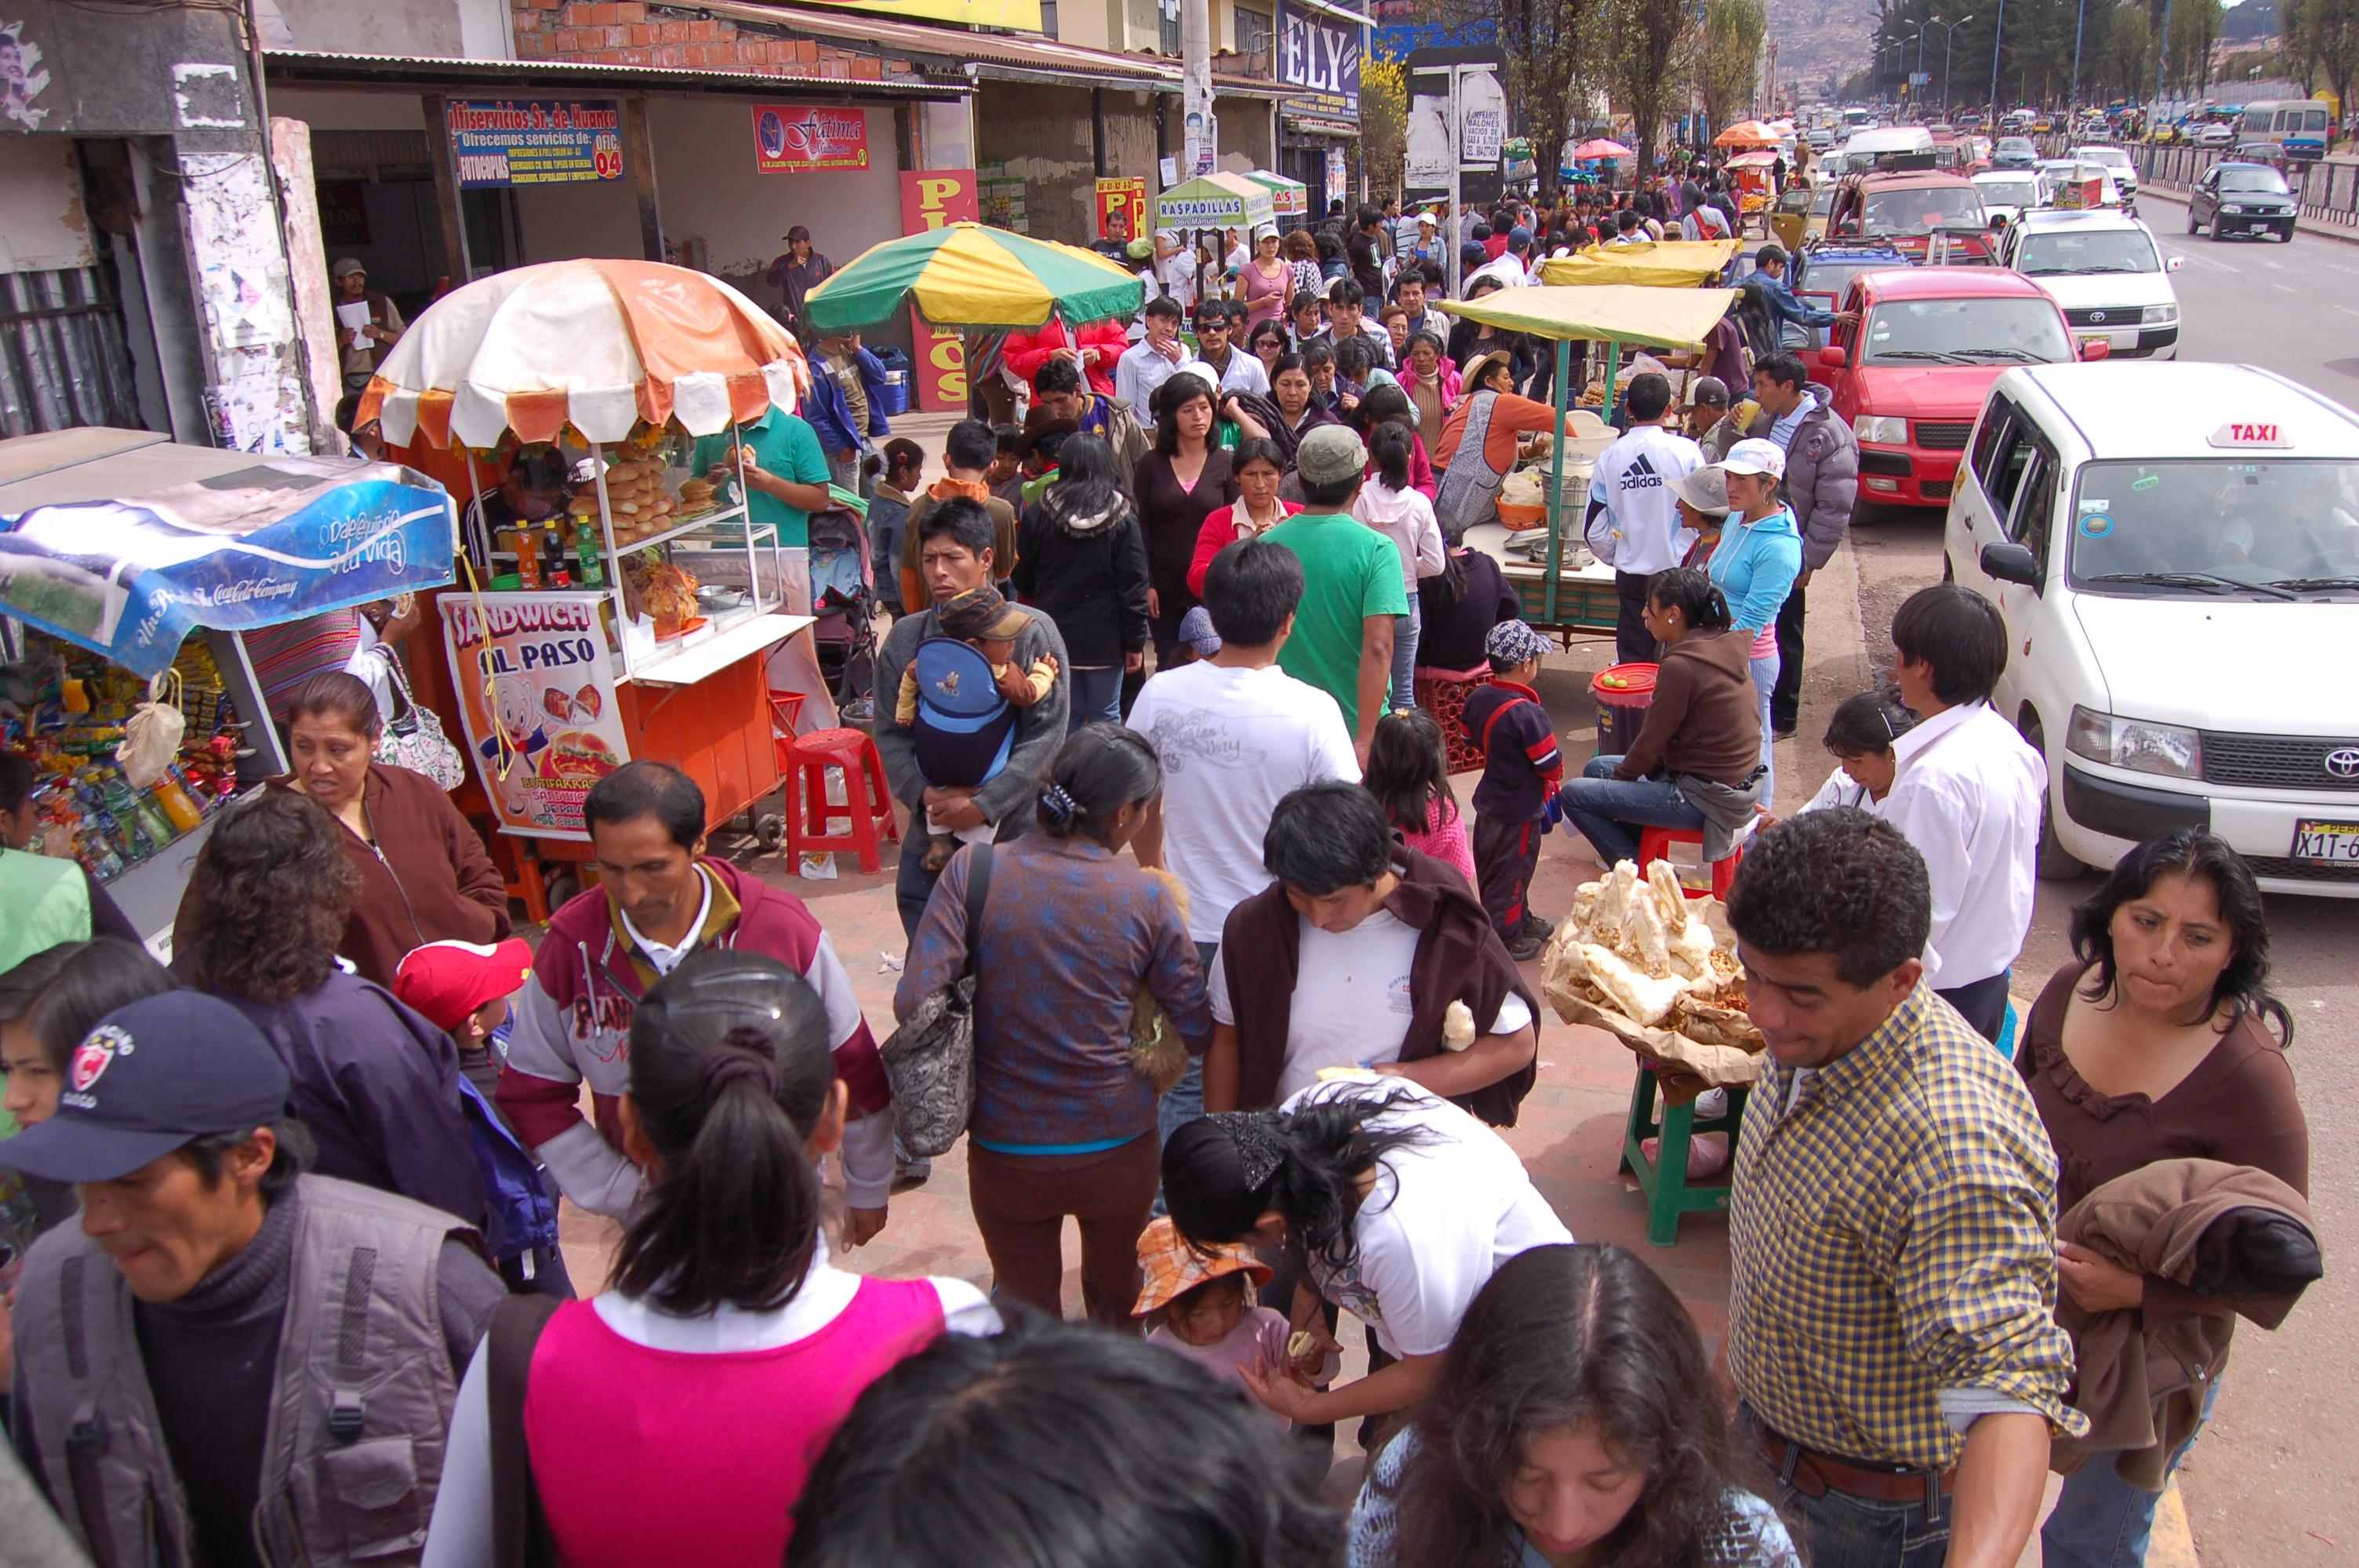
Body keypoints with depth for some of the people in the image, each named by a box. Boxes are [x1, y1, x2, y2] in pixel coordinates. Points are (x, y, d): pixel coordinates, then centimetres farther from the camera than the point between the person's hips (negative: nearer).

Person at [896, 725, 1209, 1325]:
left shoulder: (973, 871, -13)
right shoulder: (1147, 897, -13)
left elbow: (915, 1002, -20)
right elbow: (1198, 1032, -7)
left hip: (1005, 1154, 0)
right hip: (1117, 1148, 0)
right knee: (1115, 1301, 29)